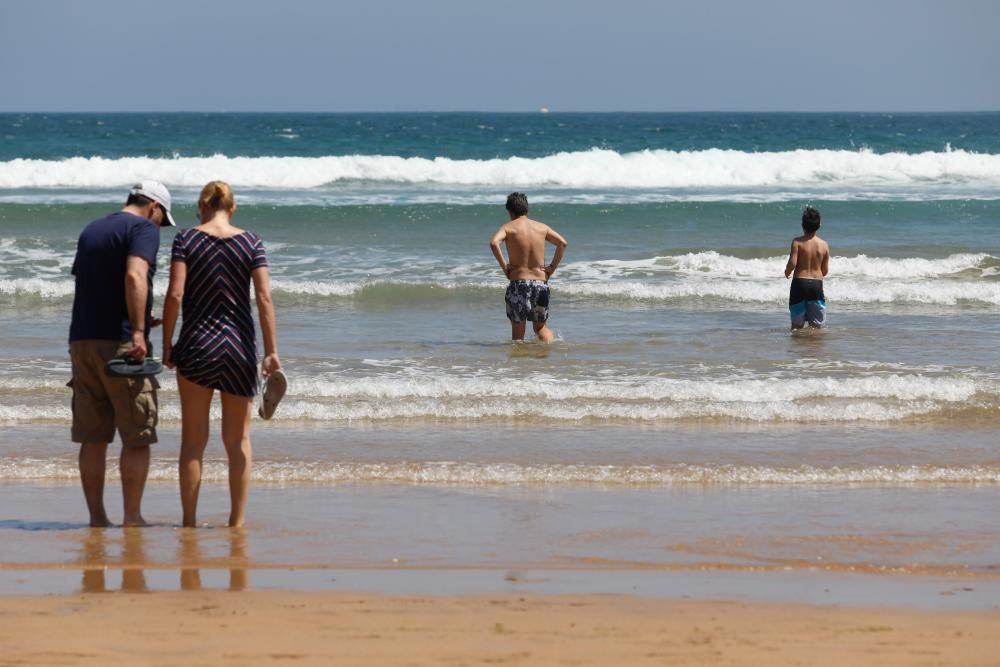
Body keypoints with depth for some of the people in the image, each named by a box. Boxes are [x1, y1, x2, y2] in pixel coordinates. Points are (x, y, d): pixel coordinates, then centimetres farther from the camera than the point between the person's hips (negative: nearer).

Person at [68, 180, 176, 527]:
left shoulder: (90, 231, 19)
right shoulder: (144, 228, -4)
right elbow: (134, 276, -21)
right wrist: (138, 331, -24)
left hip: (82, 340, 7)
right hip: (120, 341, -7)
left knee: (92, 437, 8)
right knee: (137, 437, 0)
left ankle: (96, 515, 8)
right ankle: (132, 517, -2)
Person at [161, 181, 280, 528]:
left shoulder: (186, 239, -4)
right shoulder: (251, 243, 0)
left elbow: (175, 295, -11)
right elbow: (264, 298, -6)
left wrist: (167, 344, -1)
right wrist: (271, 352, -5)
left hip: (197, 344, -1)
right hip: (239, 345, 1)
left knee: (193, 438, 7)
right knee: (238, 438, 10)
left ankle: (189, 519, 7)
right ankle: (237, 519, 8)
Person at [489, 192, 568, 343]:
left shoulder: (508, 227, -2)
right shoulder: (542, 227, 8)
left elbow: (494, 243, -20)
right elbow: (562, 243, 2)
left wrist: (504, 266, -11)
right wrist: (552, 267, 5)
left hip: (518, 282, -3)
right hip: (541, 283, 3)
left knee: (518, 331, 8)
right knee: (541, 327, 15)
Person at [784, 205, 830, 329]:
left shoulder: (797, 242, -8)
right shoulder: (824, 245, 0)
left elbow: (792, 263, -16)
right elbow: (825, 270, 6)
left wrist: (787, 272, 7)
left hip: (799, 282, -2)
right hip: (817, 284, 2)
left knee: (797, 324, 7)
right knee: (817, 324, 7)